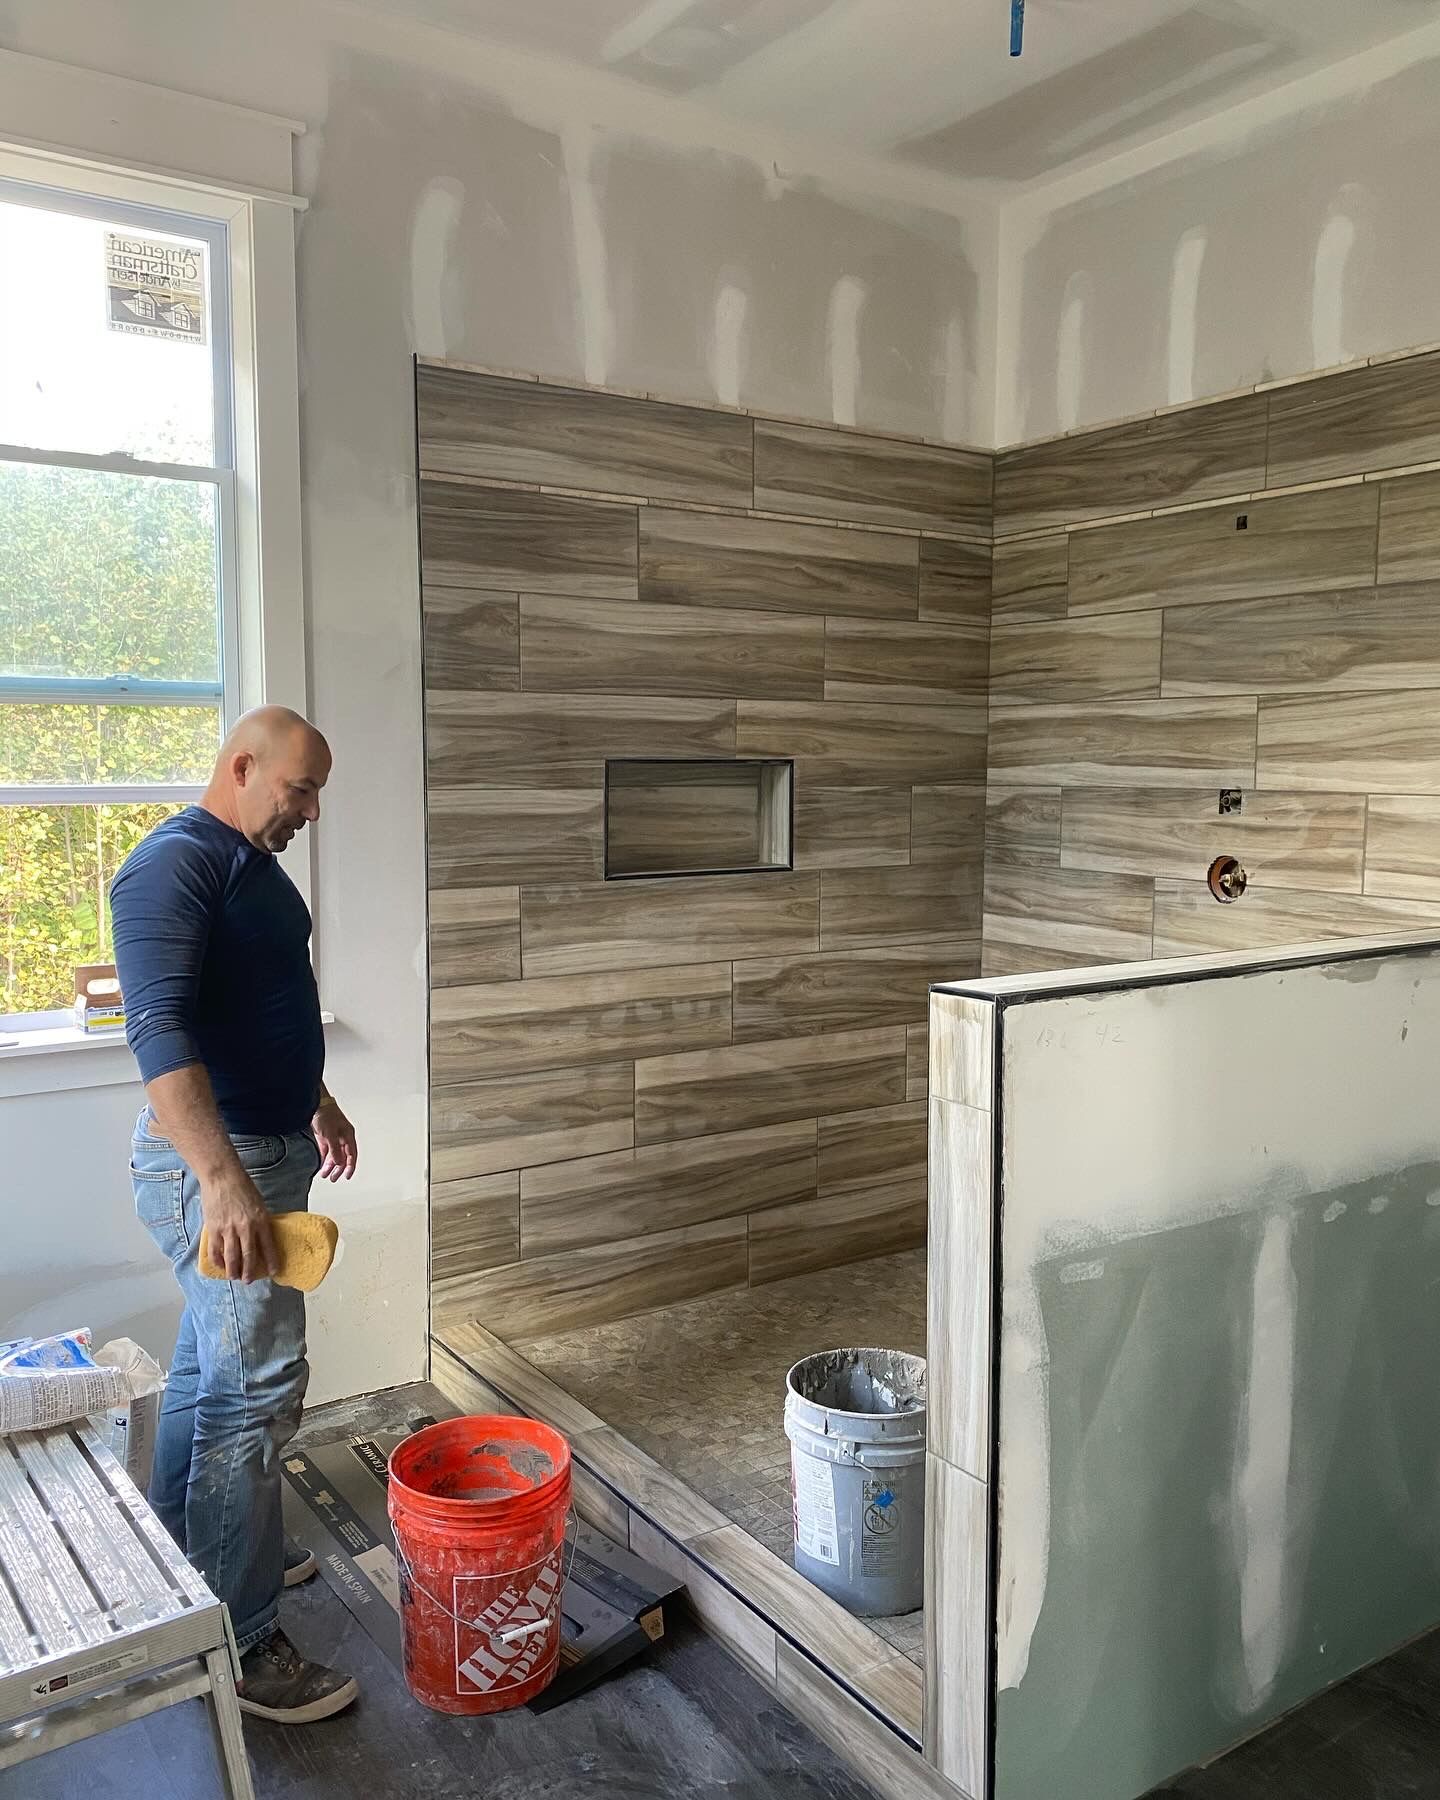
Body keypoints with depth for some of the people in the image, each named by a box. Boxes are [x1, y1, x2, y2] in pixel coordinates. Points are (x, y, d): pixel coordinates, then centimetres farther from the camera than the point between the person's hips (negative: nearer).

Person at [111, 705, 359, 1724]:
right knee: (260, 1385, -7)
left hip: (271, 1150, 10)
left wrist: (319, 1102, 30)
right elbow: (158, 1028, -30)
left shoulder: (256, 867, 12)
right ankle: (239, 1642, 5)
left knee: (211, 1363, 20)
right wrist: (222, 1178, -37)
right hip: (213, 1164, -10)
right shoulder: (173, 865, -19)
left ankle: (191, 1554, 37)